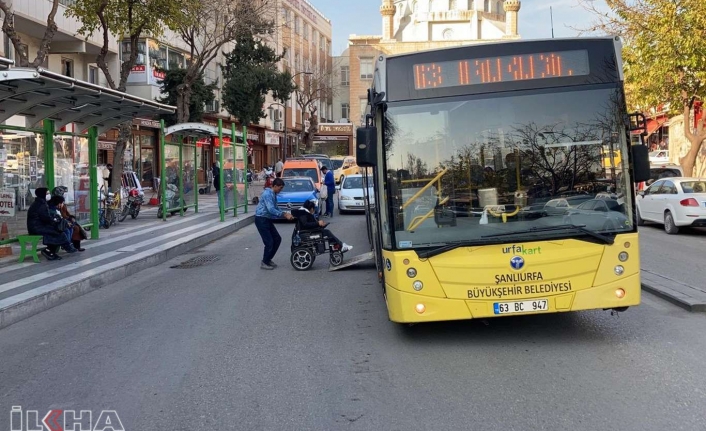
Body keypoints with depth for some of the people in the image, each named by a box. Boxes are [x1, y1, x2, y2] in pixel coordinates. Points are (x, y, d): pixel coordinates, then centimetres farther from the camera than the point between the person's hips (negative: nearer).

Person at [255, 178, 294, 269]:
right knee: (269, 242, -8)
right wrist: (284, 215, -25)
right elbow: (271, 209, -28)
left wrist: (285, 214, 3)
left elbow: (275, 209, 19)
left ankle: (268, 259, 21)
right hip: (261, 219, -10)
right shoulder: (268, 194, -19)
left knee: (277, 239, 10)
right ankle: (264, 263, 6)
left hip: (267, 219, 10)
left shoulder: (273, 194, 12)